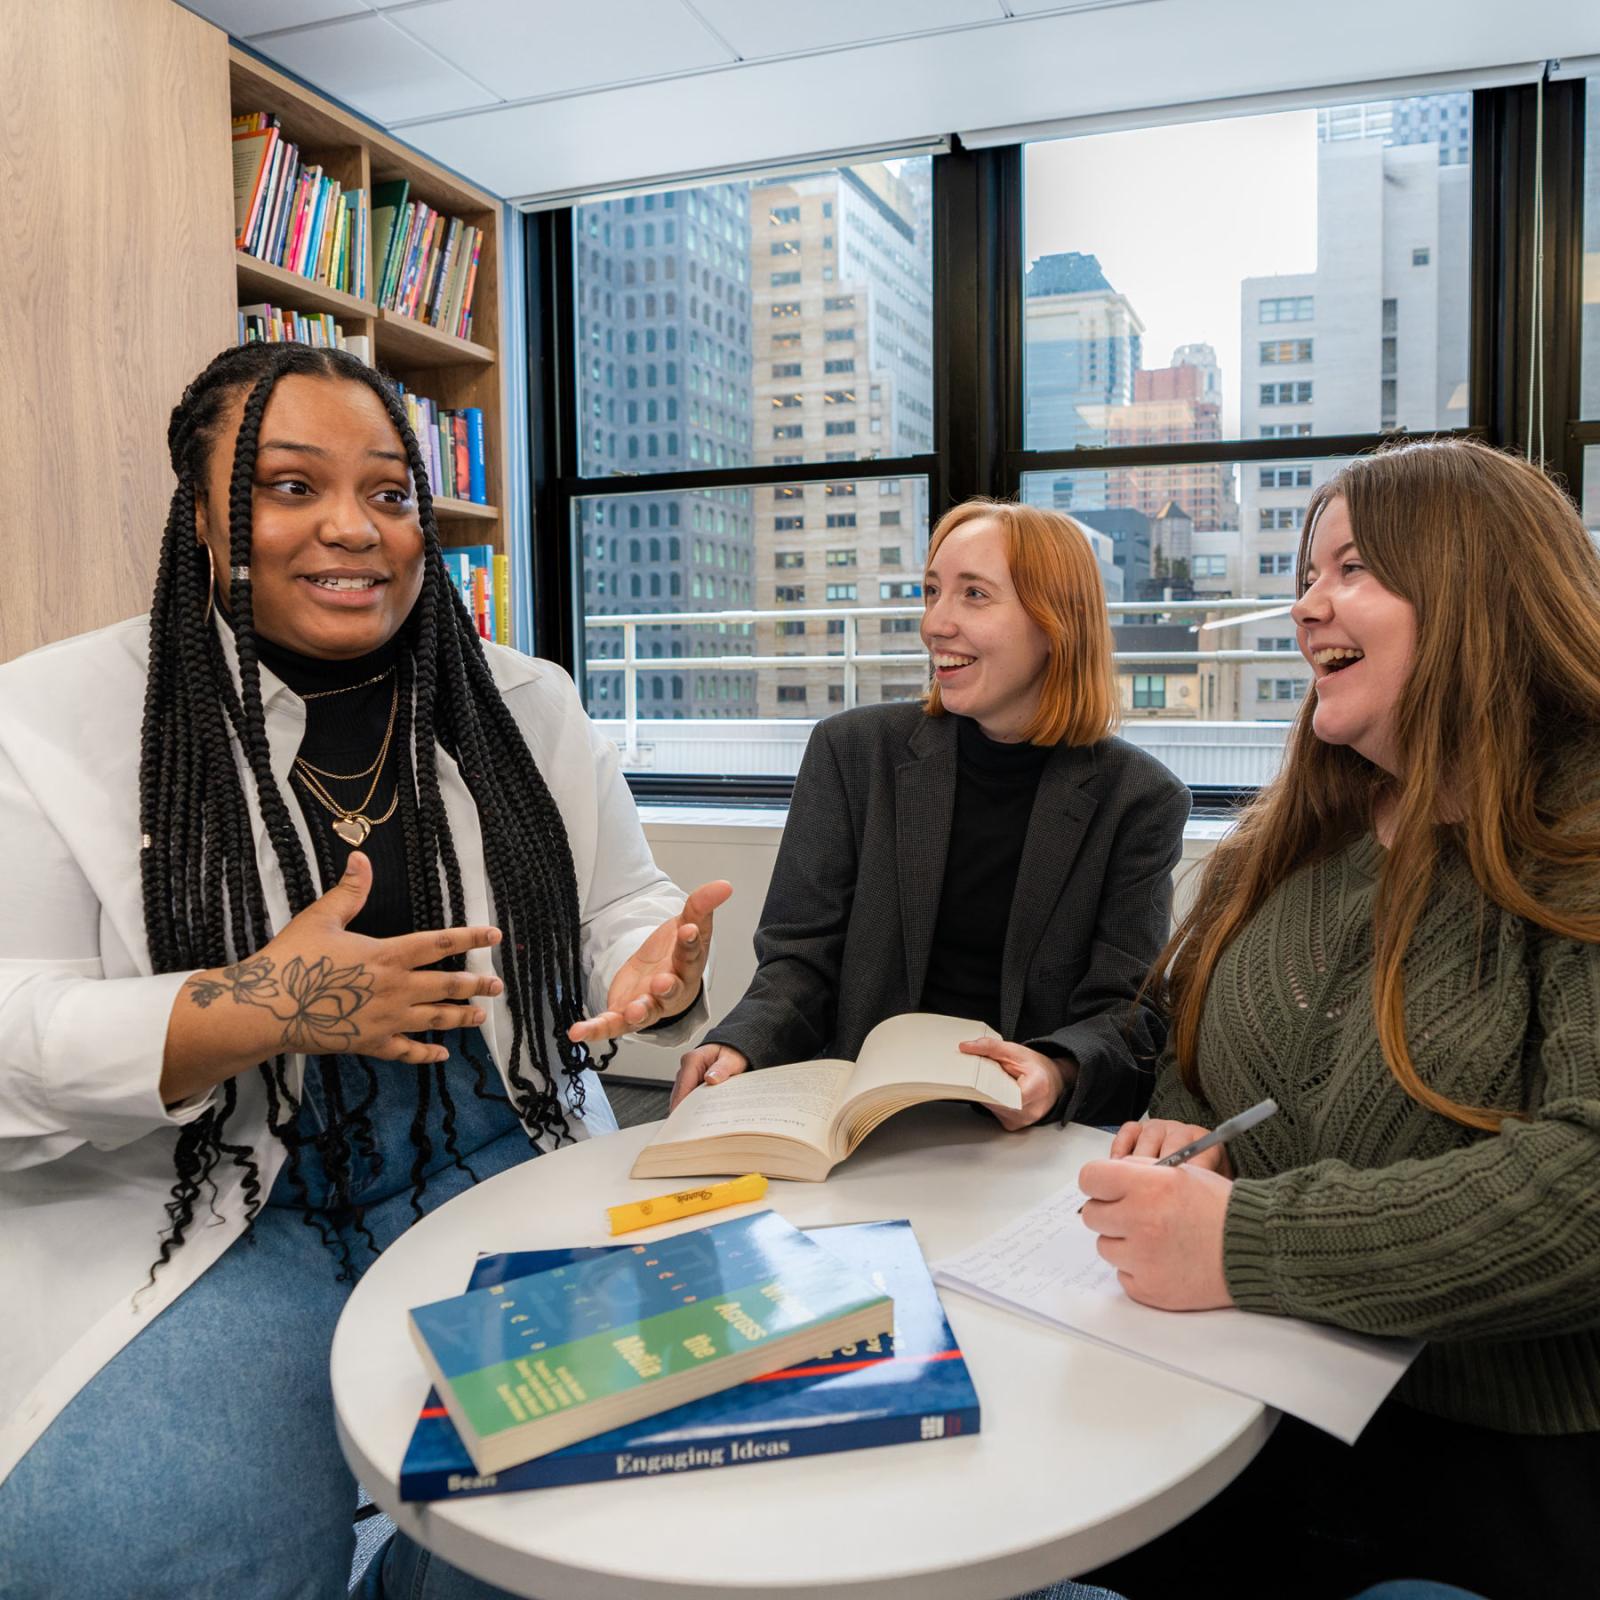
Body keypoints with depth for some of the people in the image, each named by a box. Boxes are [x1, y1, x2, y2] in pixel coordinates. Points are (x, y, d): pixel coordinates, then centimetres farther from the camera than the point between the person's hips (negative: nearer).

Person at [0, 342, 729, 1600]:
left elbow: (624, 913, 9)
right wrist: (253, 1012, -24)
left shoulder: (527, 705, 6)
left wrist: (654, 972, -14)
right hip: (199, 1210, -2)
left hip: (495, 1169, 3)